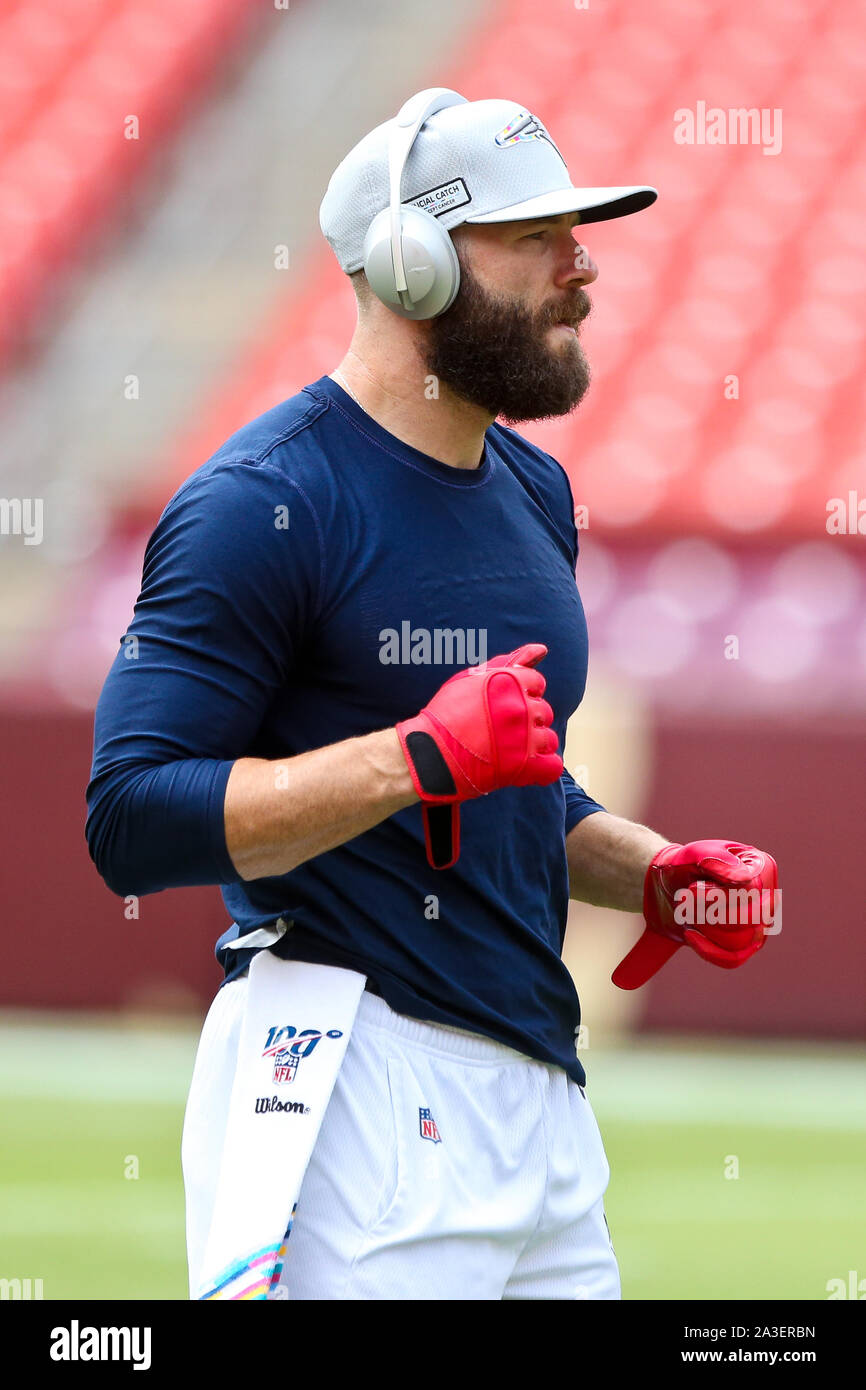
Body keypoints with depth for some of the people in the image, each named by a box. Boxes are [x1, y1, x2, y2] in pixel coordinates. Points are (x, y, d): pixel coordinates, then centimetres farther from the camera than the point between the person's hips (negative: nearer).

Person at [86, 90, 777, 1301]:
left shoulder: (531, 491, 17)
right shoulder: (263, 504, -10)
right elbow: (133, 821, -17)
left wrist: (651, 871, 10)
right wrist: (423, 755, -23)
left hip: (539, 1090, 8)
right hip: (356, 1083, -8)